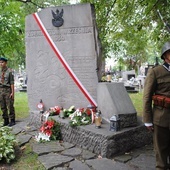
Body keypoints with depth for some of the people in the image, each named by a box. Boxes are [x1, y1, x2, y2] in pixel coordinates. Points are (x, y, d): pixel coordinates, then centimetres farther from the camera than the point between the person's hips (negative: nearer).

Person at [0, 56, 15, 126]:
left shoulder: (9, 71, -6)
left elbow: (12, 82, -8)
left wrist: (12, 92, -12)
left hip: (8, 90, -6)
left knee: (10, 106, -2)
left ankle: (12, 120, 7)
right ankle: (6, 120, 18)